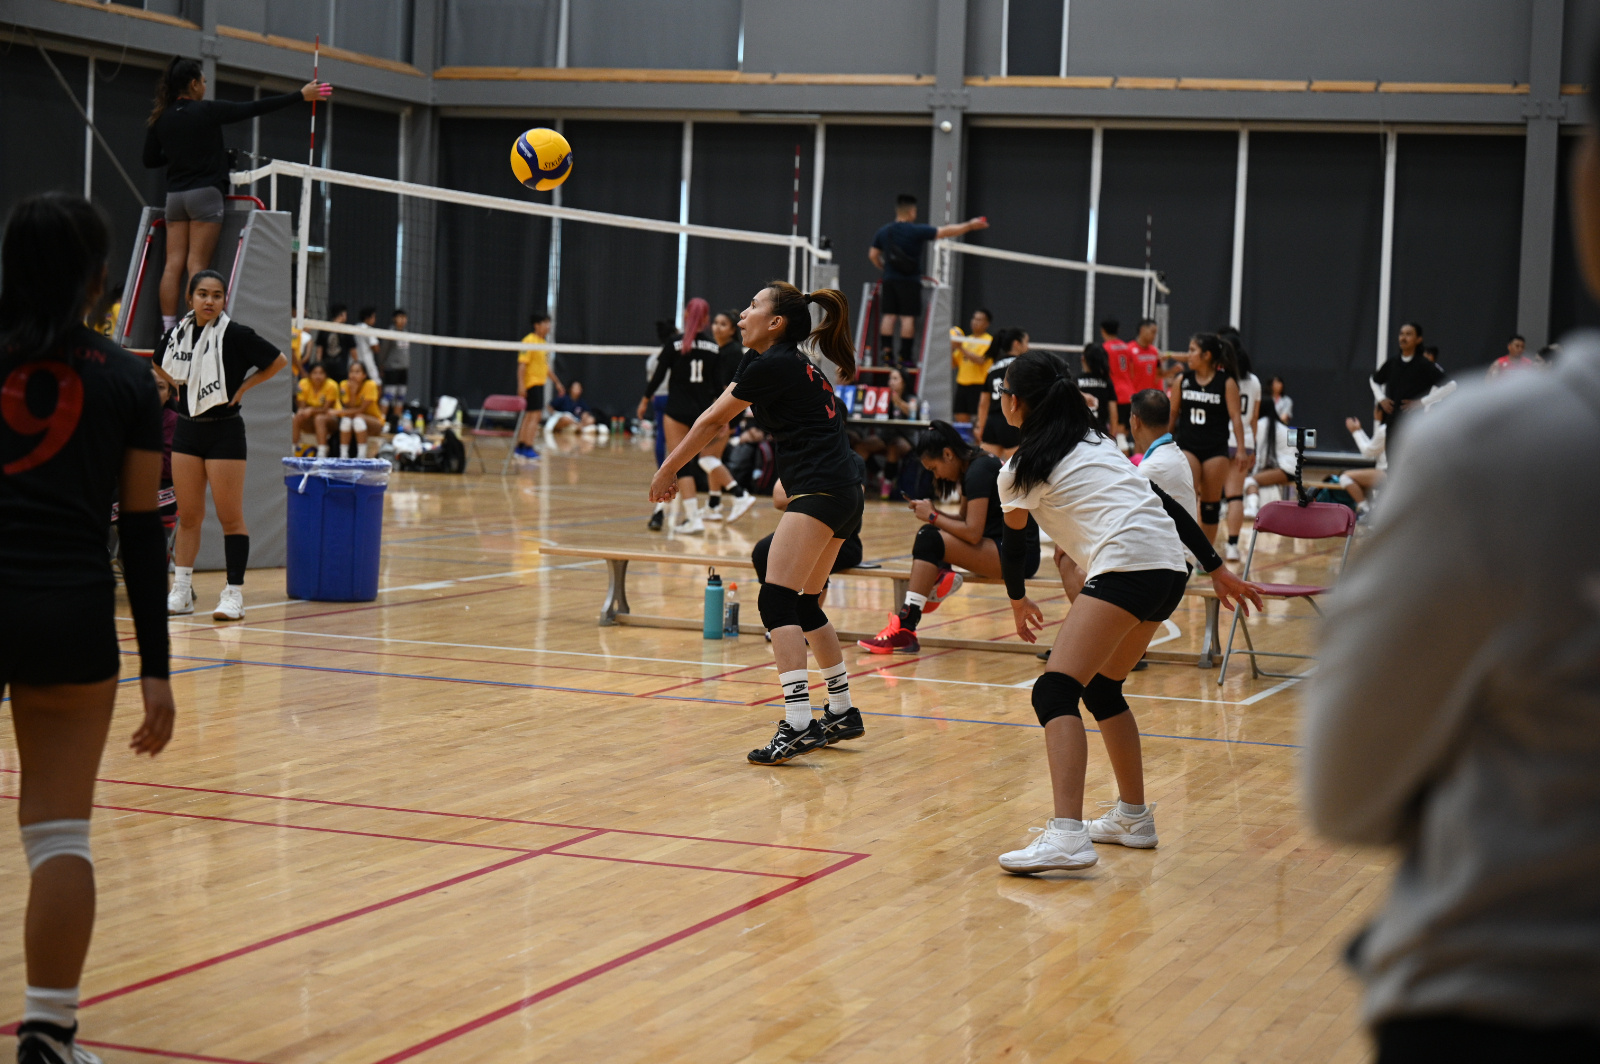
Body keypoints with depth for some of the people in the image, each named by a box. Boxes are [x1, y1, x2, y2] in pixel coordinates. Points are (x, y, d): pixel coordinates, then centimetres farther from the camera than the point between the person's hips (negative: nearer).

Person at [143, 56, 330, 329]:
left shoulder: (159, 117, 7)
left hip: (175, 194, 5)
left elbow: (150, 160, 12)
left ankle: (168, 330, -3)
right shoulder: (207, 111, -7)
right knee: (197, 265, -7)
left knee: (173, 264, 2)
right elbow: (256, 108, -6)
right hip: (204, 192, -5)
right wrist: (300, 95, -1)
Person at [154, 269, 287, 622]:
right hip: (187, 430, 5)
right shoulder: (178, 333, 5)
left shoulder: (235, 335, -10)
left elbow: (278, 361, -4)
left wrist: (243, 387, -6)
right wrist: (176, 386, 11)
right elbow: (160, 364, 26)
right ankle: (181, 591, 12)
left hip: (225, 432, -5)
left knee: (230, 517, -2)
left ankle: (234, 594, 1)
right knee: (187, 516, 8)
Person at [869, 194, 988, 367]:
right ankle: (905, 356, -2)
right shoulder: (917, 231, -10)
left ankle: (886, 352, 0)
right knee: (908, 318, -2)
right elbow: (945, 232, -8)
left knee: (889, 316, 6)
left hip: (889, 280, 5)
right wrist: (970, 226, 0)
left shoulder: (882, 232, 5)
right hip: (909, 281, -5)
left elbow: (873, 255, 10)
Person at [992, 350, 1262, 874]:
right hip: (1170, 567, 9)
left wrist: (1018, 600, 38)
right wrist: (1218, 570, 24)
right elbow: (1165, 501, 22)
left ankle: (1066, 836, -31)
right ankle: (1133, 817, 34)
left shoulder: (1021, 470, 5)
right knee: (1102, 687, 25)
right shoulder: (1096, 443, 26)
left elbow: (1014, 544, 18)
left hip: (1127, 566, -9)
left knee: (1055, 691, -15)